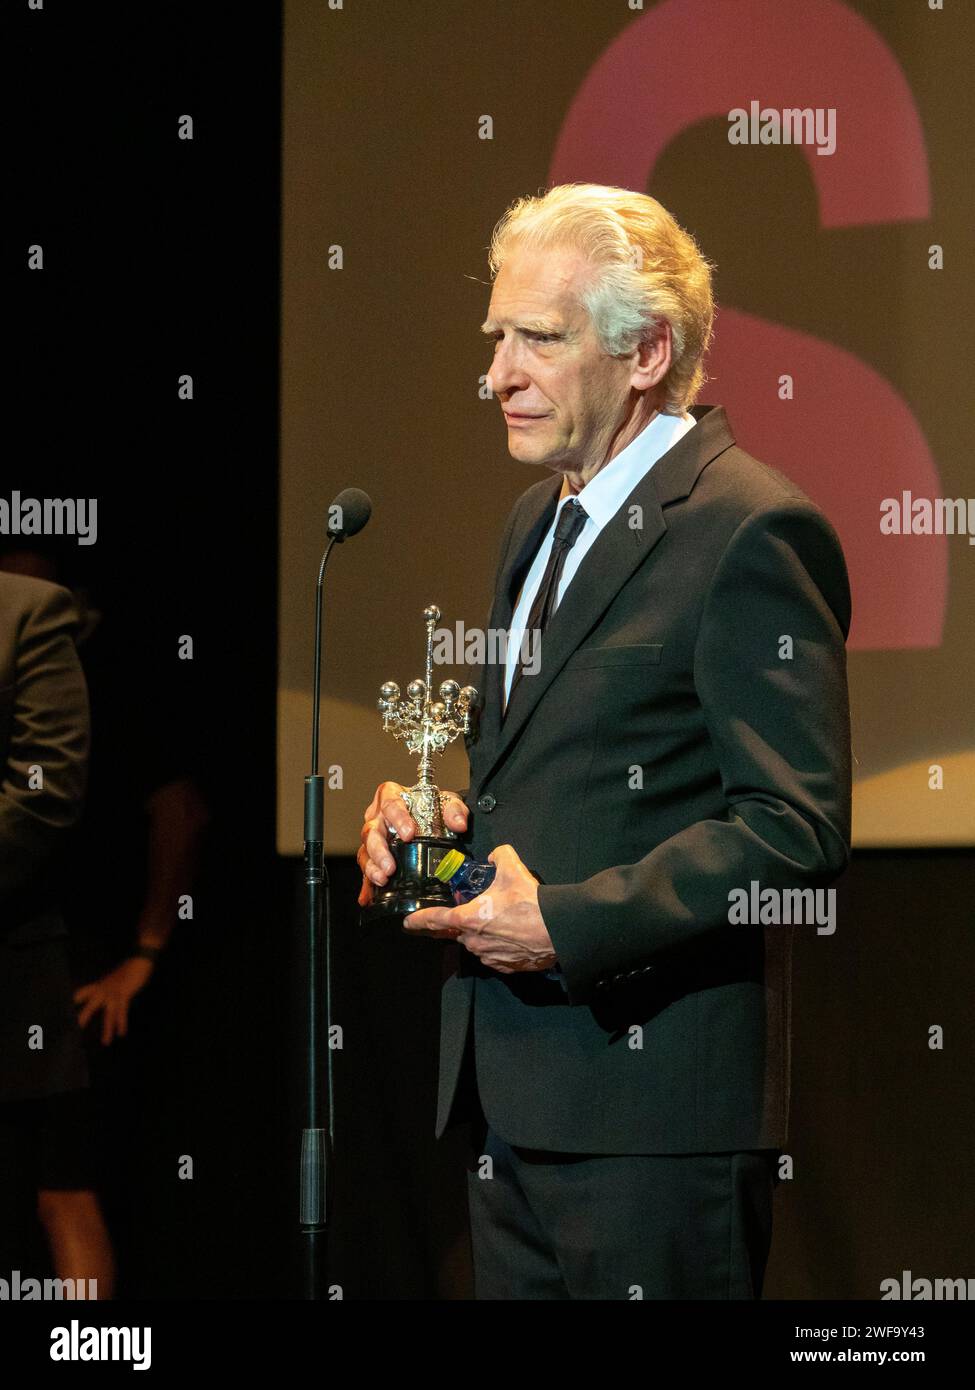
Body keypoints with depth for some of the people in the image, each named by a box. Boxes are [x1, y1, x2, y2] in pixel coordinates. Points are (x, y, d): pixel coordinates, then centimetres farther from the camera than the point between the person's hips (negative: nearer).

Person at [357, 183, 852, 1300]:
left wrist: (569, 923, -20)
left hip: (652, 1099, -9)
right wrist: (425, 813, 6)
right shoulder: (541, 519, 18)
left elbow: (798, 832, -18)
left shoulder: (753, 531, -12)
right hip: (508, 1100, 9)